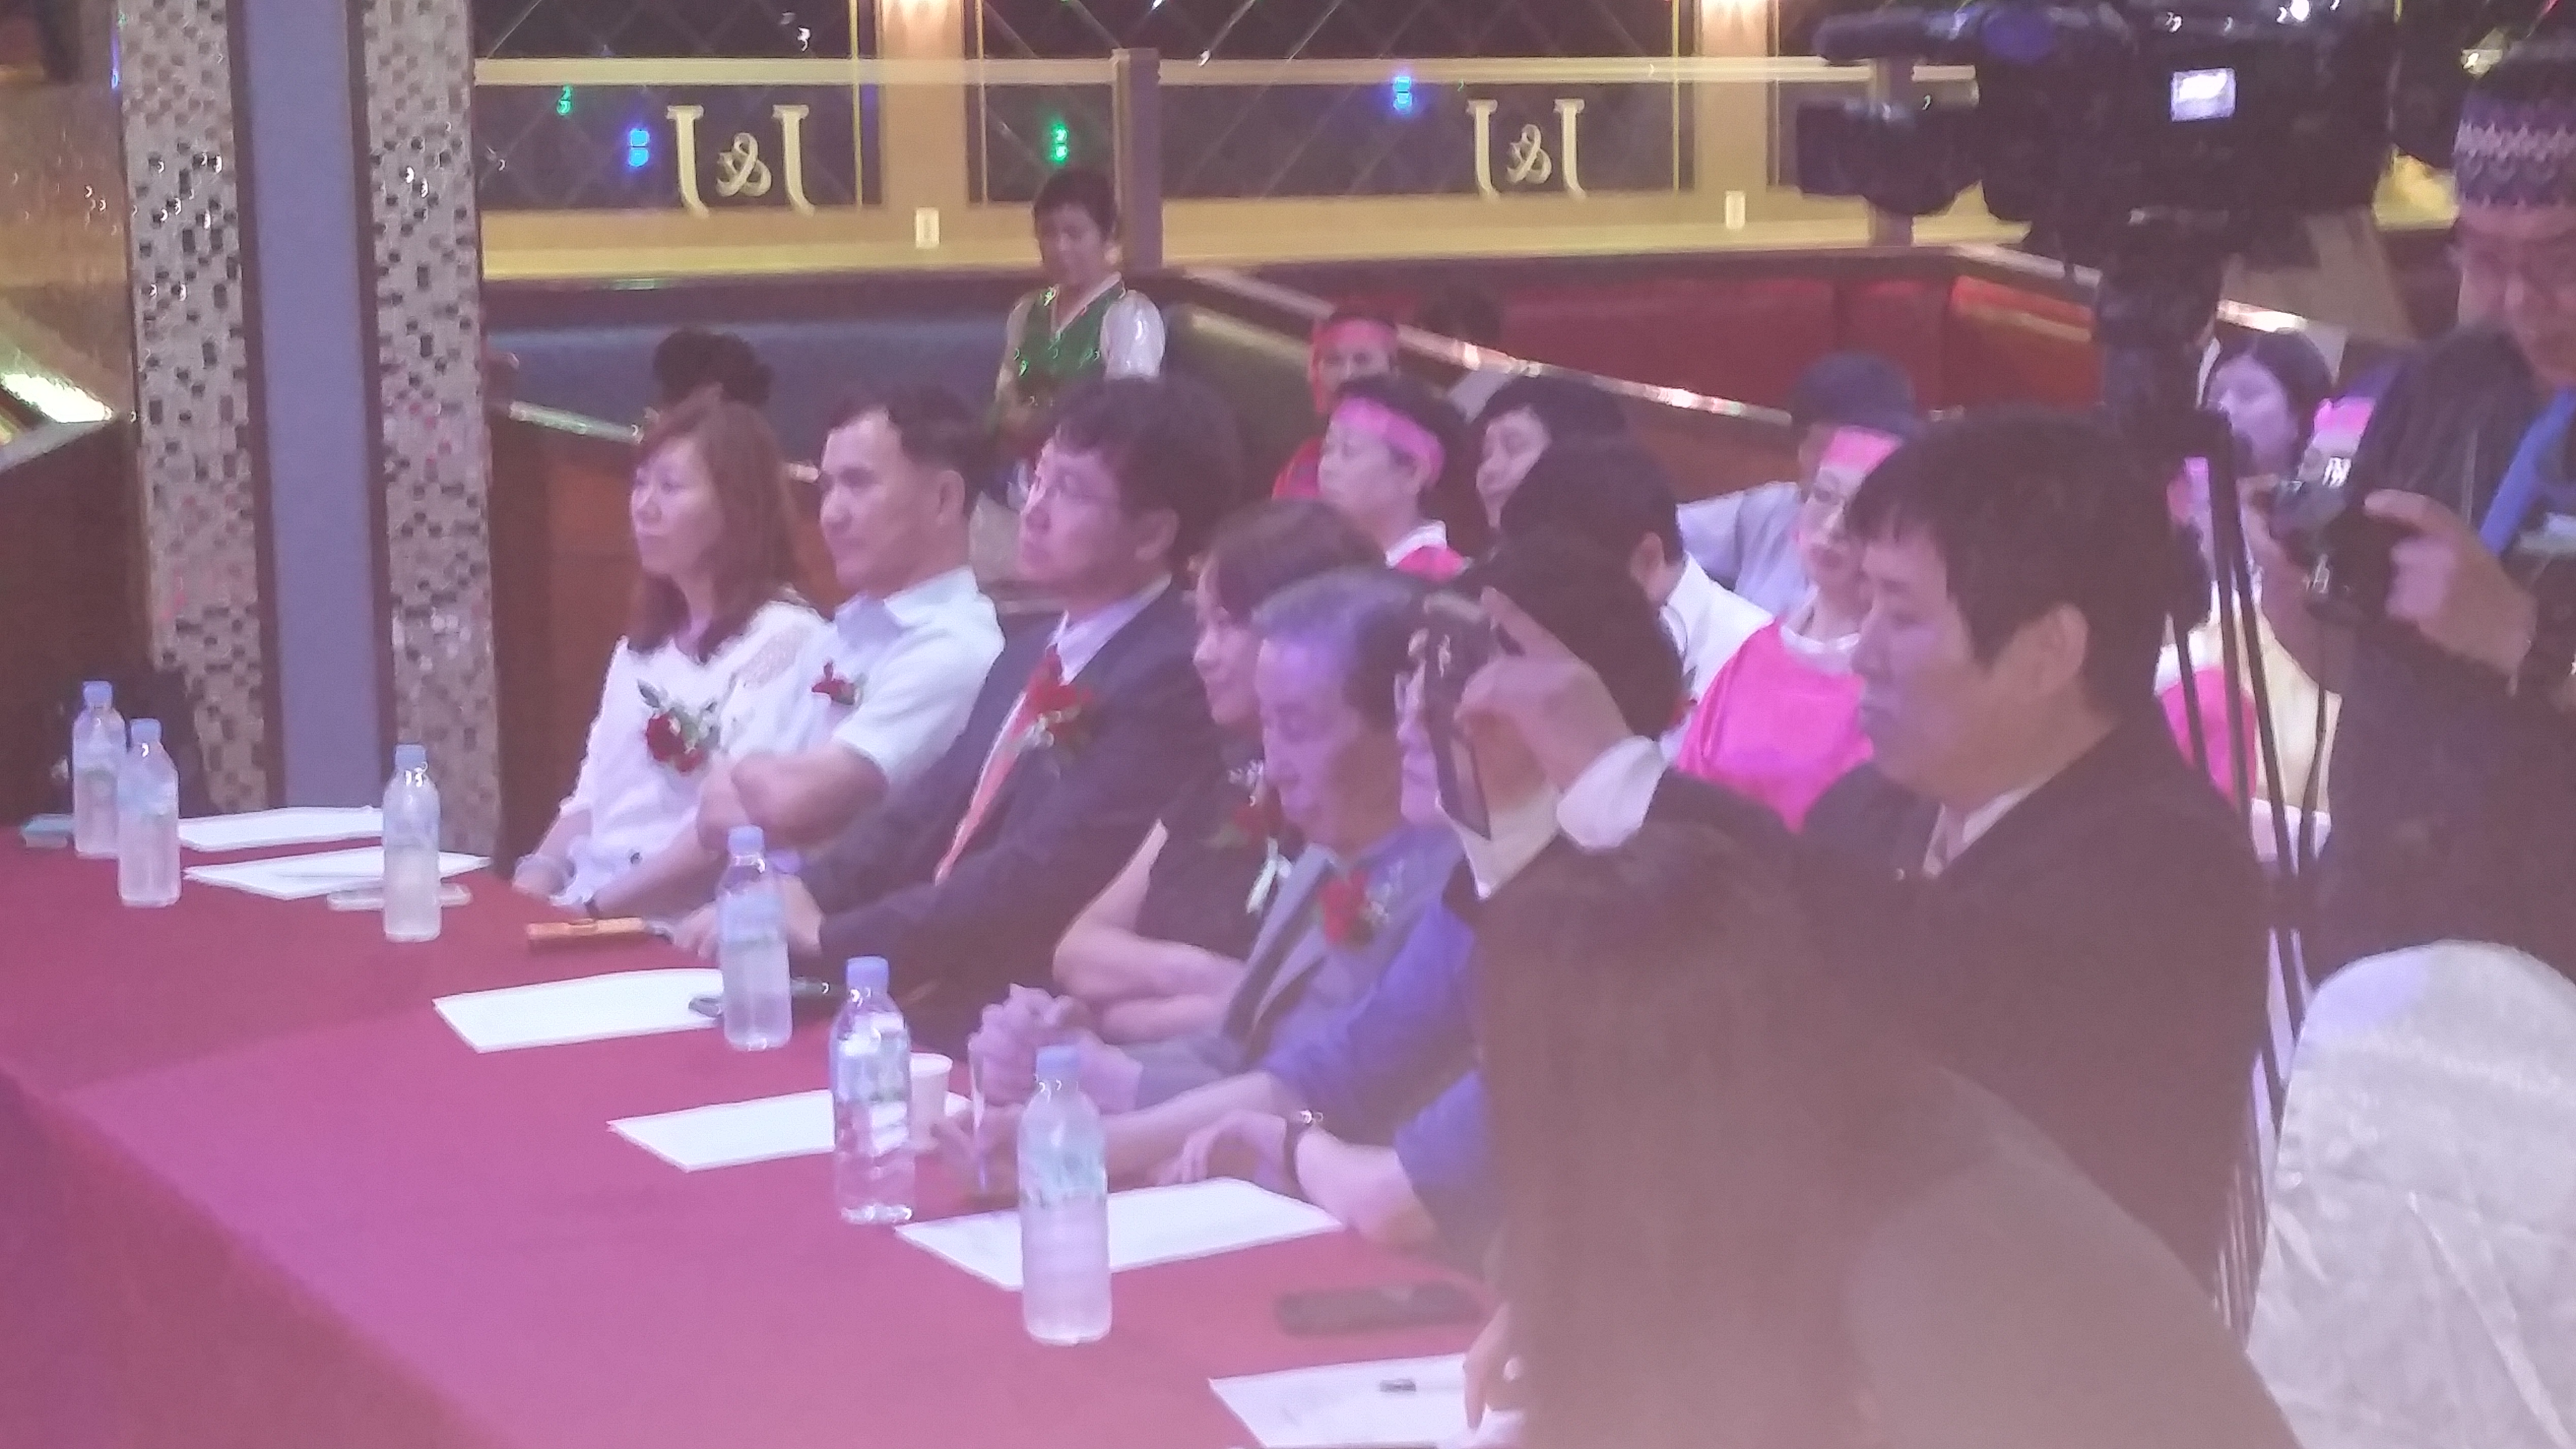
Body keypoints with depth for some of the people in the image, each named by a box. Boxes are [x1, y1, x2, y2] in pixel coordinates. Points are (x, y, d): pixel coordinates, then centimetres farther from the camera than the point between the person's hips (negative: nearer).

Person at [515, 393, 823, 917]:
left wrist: (593, 909, -16)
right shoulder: (645, 642, 19)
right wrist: (535, 883, 1)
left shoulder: (782, 639, -8)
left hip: (687, 936, -7)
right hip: (586, 916, 7)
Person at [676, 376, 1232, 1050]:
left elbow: (1038, 877, -21)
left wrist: (830, 935, -16)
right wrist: (795, 899, -3)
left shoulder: (1173, 679, -16)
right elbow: (928, 810, 14)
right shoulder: (1029, 655, 16)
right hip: (922, 988, 8)